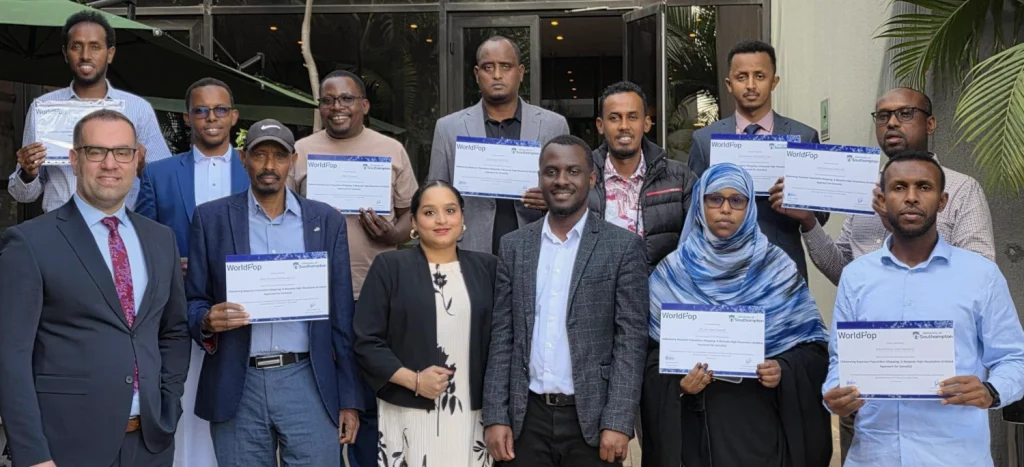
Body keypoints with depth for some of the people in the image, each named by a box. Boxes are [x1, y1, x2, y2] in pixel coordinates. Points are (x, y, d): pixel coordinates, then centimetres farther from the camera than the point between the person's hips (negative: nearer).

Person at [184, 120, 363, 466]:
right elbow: (192, 301, 8)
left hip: (309, 383, 0)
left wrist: (350, 398, 4)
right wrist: (207, 320, -16)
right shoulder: (211, 218, 5)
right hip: (237, 386, 0)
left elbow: (341, 315, 6)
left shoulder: (327, 220, 6)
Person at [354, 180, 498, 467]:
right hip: (408, 415, -2)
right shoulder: (389, 266, 2)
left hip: (472, 415, 2)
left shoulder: (487, 267, 9)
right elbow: (366, 342, -2)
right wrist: (414, 380, -12)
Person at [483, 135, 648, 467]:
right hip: (528, 418, 3)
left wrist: (618, 423, -12)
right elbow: (502, 337, 7)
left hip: (592, 418, -2)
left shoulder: (623, 246, -1)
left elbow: (631, 339, -5)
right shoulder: (514, 246, 8)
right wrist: (495, 417, 1)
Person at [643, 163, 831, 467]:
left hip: (763, 423, 0)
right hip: (697, 426, 0)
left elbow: (813, 345, 3)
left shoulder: (778, 268, 1)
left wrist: (784, 370, -15)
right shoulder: (672, 272, 1)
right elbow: (652, 352, 3)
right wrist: (676, 382, -15)